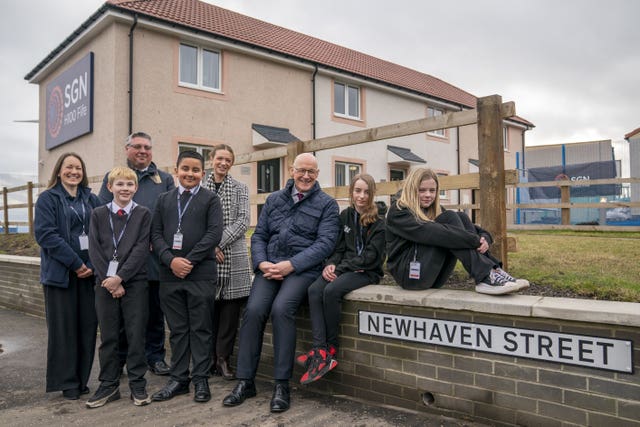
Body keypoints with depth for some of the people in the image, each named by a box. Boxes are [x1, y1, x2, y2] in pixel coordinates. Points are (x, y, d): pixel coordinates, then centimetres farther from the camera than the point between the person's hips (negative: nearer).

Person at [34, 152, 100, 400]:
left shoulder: (91, 199, 12)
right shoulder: (48, 199, 1)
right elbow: (46, 234, -10)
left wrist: (92, 264, -8)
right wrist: (75, 263, -15)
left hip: (89, 272, 3)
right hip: (61, 272, -3)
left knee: (88, 326, 6)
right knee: (64, 328, 3)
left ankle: (82, 380, 19)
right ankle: (67, 382, 16)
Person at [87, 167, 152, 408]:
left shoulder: (143, 214, 1)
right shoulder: (98, 214, 7)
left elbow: (141, 249, -7)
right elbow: (94, 250, 1)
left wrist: (120, 277, -14)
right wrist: (107, 279, -10)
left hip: (135, 282, -2)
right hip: (105, 282, 2)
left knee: (136, 334, 3)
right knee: (108, 336, 9)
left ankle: (138, 385, 15)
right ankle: (109, 385, 21)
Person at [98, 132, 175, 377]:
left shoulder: (165, 179, 12)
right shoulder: (113, 177, 11)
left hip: (154, 254, 1)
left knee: (155, 309, 8)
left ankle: (155, 356, 21)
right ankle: (118, 359, 21)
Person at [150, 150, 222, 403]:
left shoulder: (210, 199, 3)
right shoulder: (164, 200, 14)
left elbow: (214, 233, -7)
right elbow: (156, 234, 7)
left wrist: (189, 260, -12)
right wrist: (171, 260, -9)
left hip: (201, 274, -3)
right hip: (170, 273, 3)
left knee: (200, 329, 5)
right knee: (177, 329, 11)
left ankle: (201, 380, 15)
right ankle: (178, 379, 22)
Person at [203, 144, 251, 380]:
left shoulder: (240, 189, 8)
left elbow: (243, 221, -1)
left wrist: (219, 242, -11)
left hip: (233, 256, 0)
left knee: (230, 308, 1)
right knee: (208, 308, 4)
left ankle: (222, 358, 12)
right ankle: (209, 356, 17)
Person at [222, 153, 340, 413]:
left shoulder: (326, 204, 5)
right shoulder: (274, 200, 17)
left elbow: (325, 242, -6)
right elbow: (259, 236, 14)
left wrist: (291, 265, -16)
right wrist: (261, 263, -6)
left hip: (303, 268, -3)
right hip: (270, 266, 3)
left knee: (281, 309, -28)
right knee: (253, 310, -20)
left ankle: (282, 384, -14)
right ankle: (245, 381, -5)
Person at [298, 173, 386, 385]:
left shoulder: (379, 222, -5)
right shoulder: (345, 215, 13)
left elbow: (370, 256, -12)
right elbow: (339, 247, 13)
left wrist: (340, 268, -16)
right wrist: (330, 264, -9)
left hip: (367, 272, -5)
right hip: (343, 268, 5)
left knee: (331, 291, -32)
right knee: (314, 290, -25)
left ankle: (331, 347, -13)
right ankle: (321, 351, -31)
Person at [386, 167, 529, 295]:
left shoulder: (435, 210, 15)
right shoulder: (398, 212, -7)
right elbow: (429, 233, -25)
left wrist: (483, 237, -18)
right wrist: (474, 241, -27)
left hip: (434, 278, 7)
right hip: (410, 274, -6)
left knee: (461, 217, -10)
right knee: (450, 219, -20)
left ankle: (494, 271, -21)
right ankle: (485, 278, -29)